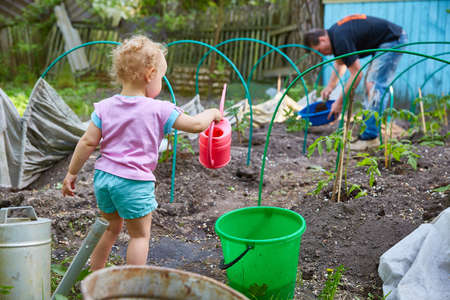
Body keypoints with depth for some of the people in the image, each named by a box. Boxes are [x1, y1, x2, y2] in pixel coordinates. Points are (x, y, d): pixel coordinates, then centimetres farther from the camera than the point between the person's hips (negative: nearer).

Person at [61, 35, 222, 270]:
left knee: (111, 227, 25)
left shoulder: (105, 107, 0)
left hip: (103, 176, 6)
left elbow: (88, 142, -1)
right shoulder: (159, 110, -10)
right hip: (134, 182, -6)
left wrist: (72, 173, 8)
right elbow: (195, 125, -3)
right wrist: (212, 114, 17)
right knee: (140, 234, 12)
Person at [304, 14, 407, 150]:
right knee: (370, 83, 13)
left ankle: (370, 137, -12)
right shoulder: (333, 34, 7)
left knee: (376, 86, -13)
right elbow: (340, 63, 24)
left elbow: (356, 75, -21)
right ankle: (367, 132, 17)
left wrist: (339, 102, -16)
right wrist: (330, 86, 15)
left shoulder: (341, 39, -24)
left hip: (393, 40, -11)